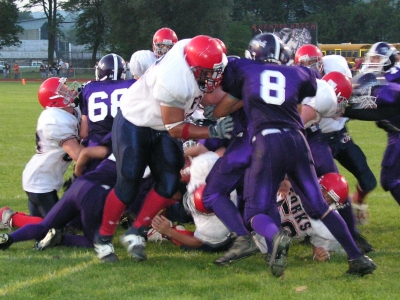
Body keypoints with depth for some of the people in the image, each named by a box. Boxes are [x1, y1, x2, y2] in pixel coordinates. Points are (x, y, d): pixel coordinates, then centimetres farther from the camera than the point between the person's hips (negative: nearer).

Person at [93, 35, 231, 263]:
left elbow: (209, 96, 1)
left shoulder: (193, 51, -19)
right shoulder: (175, 82, -40)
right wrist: (212, 132, -31)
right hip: (133, 125, -8)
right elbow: (175, 129, -27)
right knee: (128, 186, -2)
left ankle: (136, 233, 12)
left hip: (161, 128, 8)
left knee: (170, 183, -1)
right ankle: (103, 238, 16)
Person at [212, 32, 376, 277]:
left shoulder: (242, 69, 14)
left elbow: (219, 112, 19)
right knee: (319, 206, 13)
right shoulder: (298, 74, 18)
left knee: (257, 211, 2)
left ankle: (276, 237, -32)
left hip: (266, 141, -3)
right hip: (297, 140, 3)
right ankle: (357, 257, 4)